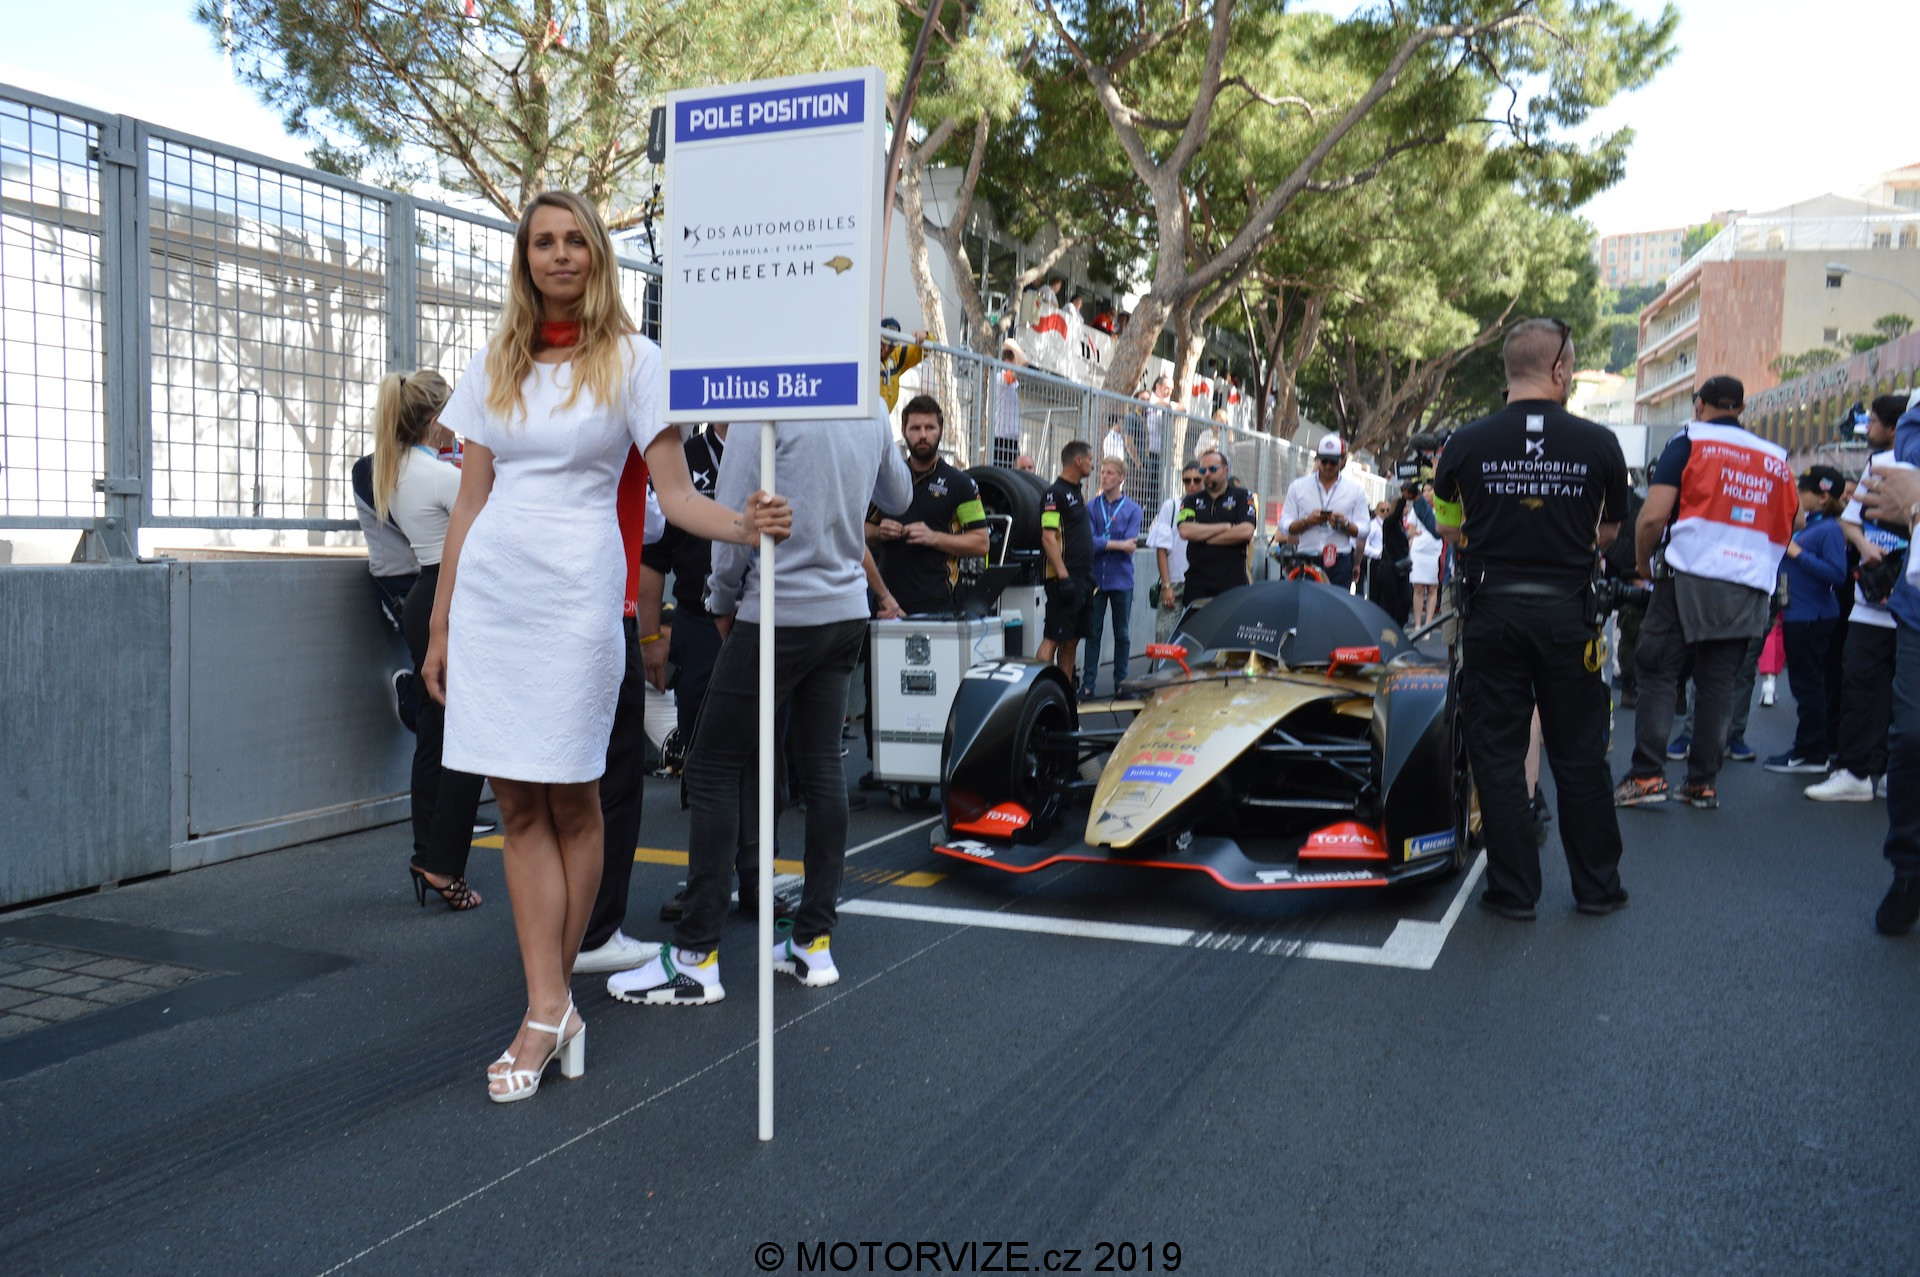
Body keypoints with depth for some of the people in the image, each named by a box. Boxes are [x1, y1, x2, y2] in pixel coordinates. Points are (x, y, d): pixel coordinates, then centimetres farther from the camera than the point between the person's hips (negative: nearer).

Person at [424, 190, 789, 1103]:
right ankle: (549, 1009, 6)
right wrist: (440, 622, 12)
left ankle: (550, 1003, 14)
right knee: (517, 799, 1)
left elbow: (674, 493, -2)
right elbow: (470, 502, 14)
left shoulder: (629, 359, 3)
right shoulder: (493, 366, 13)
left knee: (570, 796, 2)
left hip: (575, 592, -4)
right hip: (489, 590, 4)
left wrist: (741, 524, -23)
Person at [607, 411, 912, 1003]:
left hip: (779, 614, -7)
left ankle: (696, 955, -1)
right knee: (821, 766, 10)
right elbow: (899, 499, 24)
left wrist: (724, 600, 3)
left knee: (714, 769, -2)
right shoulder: (872, 412, 8)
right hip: (847, 611, 7)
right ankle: (815, 941, 14)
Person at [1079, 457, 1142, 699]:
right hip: (1096, 578, 1)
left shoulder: (1132, 509, 0)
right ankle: (1088, 683, 7)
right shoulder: (1091, 507, 3)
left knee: (1122, 634, 8)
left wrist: (1102, 543, -10)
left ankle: (1121, 682, 16)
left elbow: (1130, 546, -10)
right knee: (1093, 633, 3)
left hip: (1121, 579, 0)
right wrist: (1119, 545, -13)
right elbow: (1089, 542, -9)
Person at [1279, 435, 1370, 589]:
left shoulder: (1356, 491, 10)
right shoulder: (1298, 487, 11)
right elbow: (1285, 526, 6)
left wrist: (1344, 524, -14)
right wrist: (1307, 521, -11)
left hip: (1340, 564, 0)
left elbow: (1363, 531, 6)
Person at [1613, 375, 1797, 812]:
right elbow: (1785, 532, 19)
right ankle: (1703, 782, 9)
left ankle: (1647, 775, -4)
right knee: (1717, 686, 8)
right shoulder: (1776, 459, 15)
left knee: (1658, 676, 2)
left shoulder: (1688, 443, 0)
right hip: (1749, 591, 4)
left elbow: (1652, 517, -10)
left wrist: (1642, 562, 5)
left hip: (1689, 580, -4)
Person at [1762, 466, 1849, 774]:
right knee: (1802, 683, 14)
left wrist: (1798, 553, -20)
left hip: (1814, 618, -9)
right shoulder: (1803, 524, 12)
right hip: (1796, 614, 9)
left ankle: (1811, 755, 2)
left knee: (1807, 684, -4)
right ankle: (1806, 751, 23)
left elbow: (1837, 574, -21)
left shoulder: (1830, 529, -13)